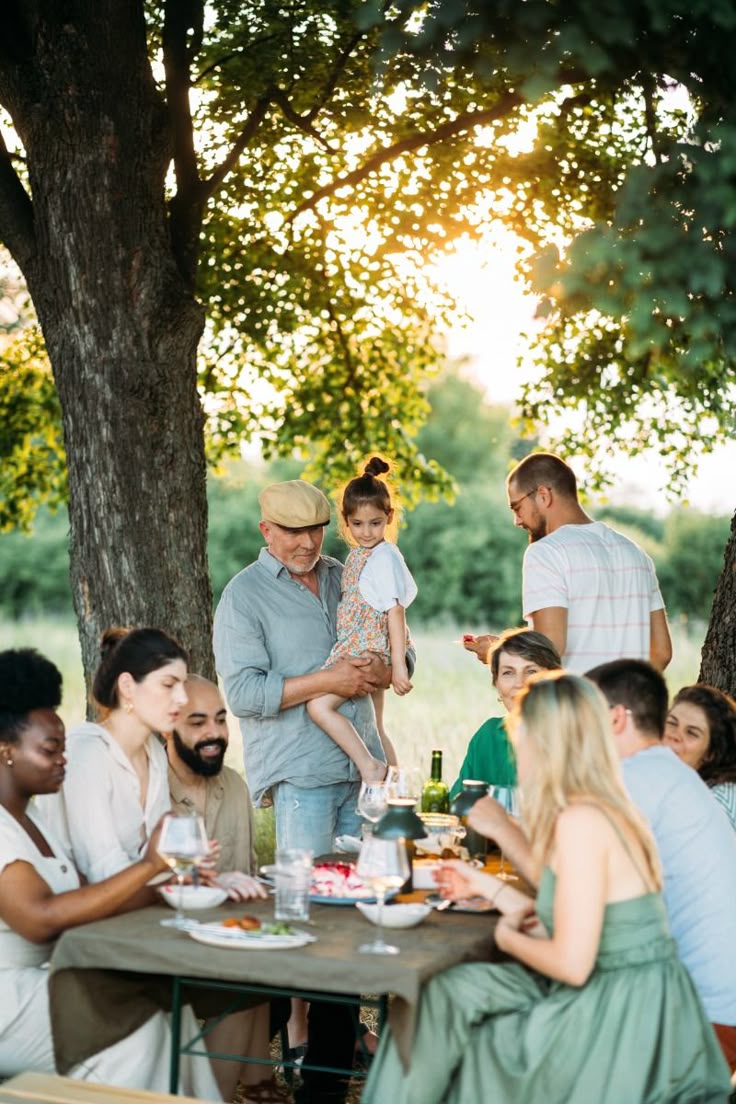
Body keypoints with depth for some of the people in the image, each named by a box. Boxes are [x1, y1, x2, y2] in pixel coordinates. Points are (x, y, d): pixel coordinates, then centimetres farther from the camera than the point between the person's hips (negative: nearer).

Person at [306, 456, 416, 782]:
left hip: (371, 648, -10)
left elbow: (395, 611, -17)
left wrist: (398, 665, -22)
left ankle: (370, 767, -15)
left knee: (319, 705, -20)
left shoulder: (384, 556, -12)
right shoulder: (357, 554, 15)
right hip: (359, 649, 10)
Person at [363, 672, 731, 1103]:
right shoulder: (609, 810, 8)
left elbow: (571, 962, -23)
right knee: (452, 992, 14)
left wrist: (509, 938, -3)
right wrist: (486, 884, 23)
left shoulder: (580, 821, -21)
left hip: (621, 1032, -8)